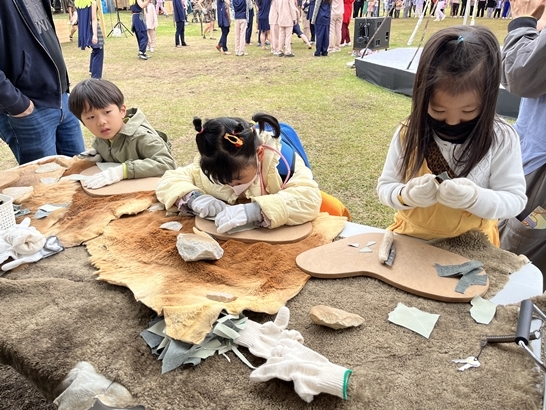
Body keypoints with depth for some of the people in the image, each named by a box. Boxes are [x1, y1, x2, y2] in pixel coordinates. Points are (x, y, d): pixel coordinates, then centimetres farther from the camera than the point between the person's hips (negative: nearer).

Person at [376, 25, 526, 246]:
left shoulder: (501, 139, -8)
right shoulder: (409, 134, -6)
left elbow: (515, 199, -6)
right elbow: (385, 187, -2)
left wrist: (476, 198, -24)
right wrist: (406, 195, -22)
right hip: (410, 237, 1)